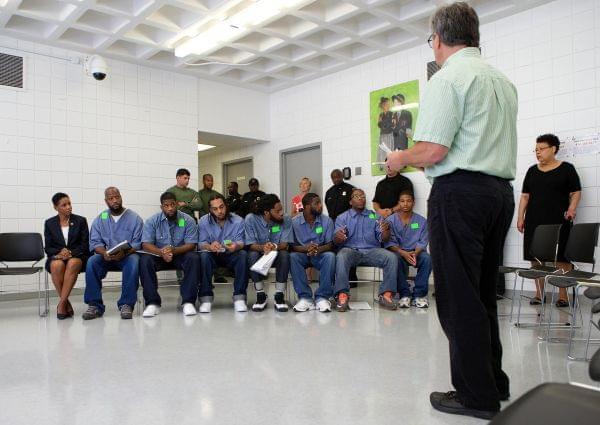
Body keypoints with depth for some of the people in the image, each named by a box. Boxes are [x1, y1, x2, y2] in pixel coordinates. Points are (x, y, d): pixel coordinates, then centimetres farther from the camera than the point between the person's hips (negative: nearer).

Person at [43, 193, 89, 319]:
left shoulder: (80, 221, 7)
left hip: (77, 256, -1)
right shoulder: (49, 223, 11)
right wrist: (59, 252, -14)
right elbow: (48, 248, 8)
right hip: (57, 256, 1)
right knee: (57, 265, -37)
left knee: (72, 263, -38)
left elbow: (85, 245, 2)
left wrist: (71, 253, -16)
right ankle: (67, 304, -24)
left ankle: (61, 304, -32)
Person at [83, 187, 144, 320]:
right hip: (106, 256, 3)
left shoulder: (134, 218, 2)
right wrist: (104, 253, -20)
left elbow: (138, 243, -5)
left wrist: (124, 252, -24)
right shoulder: (100, 219, 11)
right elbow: (95, 242, 3)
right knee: (92, 262, -28)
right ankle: (94, 305, -23)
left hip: (128, 255, -2)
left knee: (133, 262, -36)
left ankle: (126, 304, -29)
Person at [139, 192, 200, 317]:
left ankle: (188, 301, -30)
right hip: (159, 256, 1)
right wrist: (161, 252, -31)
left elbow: (191, 245, -11)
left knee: (194, 258, -32)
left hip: (180, 255, -1)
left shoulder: (188, 220, -5)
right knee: (144, 260, -29)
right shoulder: (152, 221, -3)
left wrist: (174, 250, -31)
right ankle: (153, 302, -26)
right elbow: (146, 244, -10)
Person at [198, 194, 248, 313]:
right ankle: (206, 298, -28)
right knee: (204, 255, -32)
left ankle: (239, 297, -27)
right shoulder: (204, 221, -2)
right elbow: (201, 243, -9)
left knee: (243, 254, -31)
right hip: (213, 255, 0)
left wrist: (236, 246, -37)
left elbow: (241, 242, -11)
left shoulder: (238, 220, -5)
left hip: (231, 256, 0)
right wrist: (209, 246, -34)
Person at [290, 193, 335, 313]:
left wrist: (318, 249, -27)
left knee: (330, 256, -32)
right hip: (302, 254, 0)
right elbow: (291, 246, -7)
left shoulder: (327, 221, 0)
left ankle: (322, 297, -27)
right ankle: (305, 297, -29)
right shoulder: (294, 222, -4)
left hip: (320, 254, 0)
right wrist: (305, 248, -28)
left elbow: (330, 244, -4)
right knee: (292, 256, -33)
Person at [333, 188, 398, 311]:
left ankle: (386, 294, -25)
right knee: (341, 257, -35)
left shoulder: (374, 216, 18)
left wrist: (385, 231, -16)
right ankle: (342, 295, -36)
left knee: (391, 257, -26)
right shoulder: (342, 217, 14)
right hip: (350, 249, -2)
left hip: (372, 250, 2)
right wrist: (338, 236, -24)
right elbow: (336, 241, 2)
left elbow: (383, 239, 9)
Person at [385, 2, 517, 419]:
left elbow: (432, 151, -17)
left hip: (460, 192, -9)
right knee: (483, 293, 16)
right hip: (502, 192, 9)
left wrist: (400, 159, 2)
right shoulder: (504, 81, 19)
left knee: (458, 296, -1)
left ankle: (477, 395, 6)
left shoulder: (448, 78, -8)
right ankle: (494, 382, 25)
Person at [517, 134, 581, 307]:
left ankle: (563, 295, 5)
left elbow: (576, 192, 3)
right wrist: (520, 217, 8)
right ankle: (539, 293, 12)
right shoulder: (532, 171, 15)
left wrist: (572, 208, -15)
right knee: (536, 258, 3)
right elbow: (525, 195, 16)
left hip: (559, 221, -4)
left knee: (561, 258, -3)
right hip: (534, 221, 4)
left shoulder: (567, 168, 5)